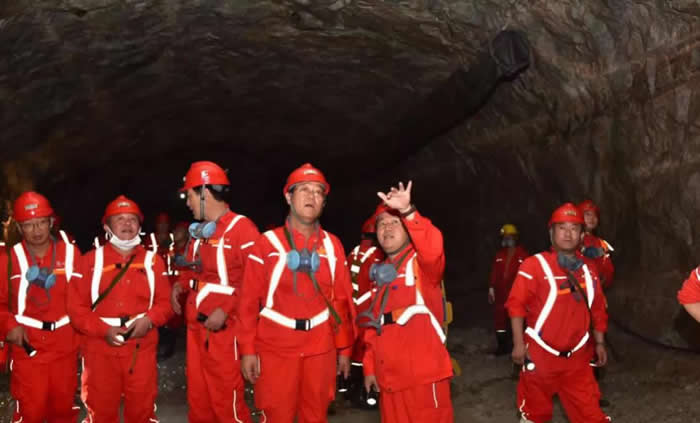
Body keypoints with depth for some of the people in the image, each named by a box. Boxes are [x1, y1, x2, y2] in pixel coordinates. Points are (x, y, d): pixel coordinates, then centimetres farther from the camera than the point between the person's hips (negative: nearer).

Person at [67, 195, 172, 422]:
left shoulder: (153, 261, 7)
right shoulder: (91, 260, 3)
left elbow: (165, 302, 6)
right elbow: (76, 306, -1)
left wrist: (149, 319, -14)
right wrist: (103, 329, -14)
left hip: (142, 350, 1)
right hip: (100, 350, -1)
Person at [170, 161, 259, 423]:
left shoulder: (242, 228, -12)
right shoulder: (197, 231, 14)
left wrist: (226, 310, -21)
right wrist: (180, 286, 6)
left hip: (224, 330, -8)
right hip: (195, 329, 8)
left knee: (226, 401, -2)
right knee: (198, 399, 16)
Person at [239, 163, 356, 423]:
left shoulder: (333, 245, 5)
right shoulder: (267, 243, -3)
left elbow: (343, 300, 8)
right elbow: (249, 300, -4)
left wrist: (344, 348, 8)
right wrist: (248, 349, -7)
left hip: (321, 349, 3)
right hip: (275, 348, -2)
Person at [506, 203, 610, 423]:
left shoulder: (588, 268, 7)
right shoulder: (534, 265, -11)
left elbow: (598, 309, 15)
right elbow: (516, 304, -12)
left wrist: (599, 342, 13)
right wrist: (519, 344, -14)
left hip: (577, 357, 4)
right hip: (540, 354, -4)